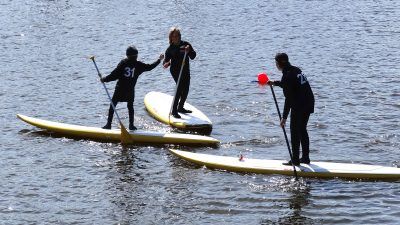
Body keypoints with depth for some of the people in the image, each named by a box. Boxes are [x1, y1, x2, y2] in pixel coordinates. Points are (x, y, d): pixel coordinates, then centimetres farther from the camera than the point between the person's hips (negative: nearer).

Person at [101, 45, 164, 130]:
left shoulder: (123, 63, -8)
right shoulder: (139, 65, -3)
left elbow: (114, 75, -12)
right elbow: (150, 67, 11)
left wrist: (105, 79, -1)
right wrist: (159, 60, 24)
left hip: (120, 89, -2)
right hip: (130, 90, 2)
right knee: (130, 106, 19)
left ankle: (109, 124, 4)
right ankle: (131, 125, 16)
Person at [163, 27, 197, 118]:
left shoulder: (186, 44, 2)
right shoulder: (170, 49, -4)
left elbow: (193, 56, -3)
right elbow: (166, 60, -5)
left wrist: (189, 51, -22)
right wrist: (166, 64, -28)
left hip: (186, 70, 5)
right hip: (176, 70, -5)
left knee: (186, 89, 11)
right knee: (180, 88, -18)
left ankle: (180, 107, 31)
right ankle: (174, 110, -16)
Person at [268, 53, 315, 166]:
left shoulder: (287, 75, -17)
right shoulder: (296, 70, 10)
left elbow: (289, 98, -20)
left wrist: (284, 117, -19)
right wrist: (275, 83, 36)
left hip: (299, 107, -9)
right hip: (309, 104, 9)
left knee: (295, 132, 0)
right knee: (302, 130, 18)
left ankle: (295, 160, 2)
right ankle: (305, 158, 23)